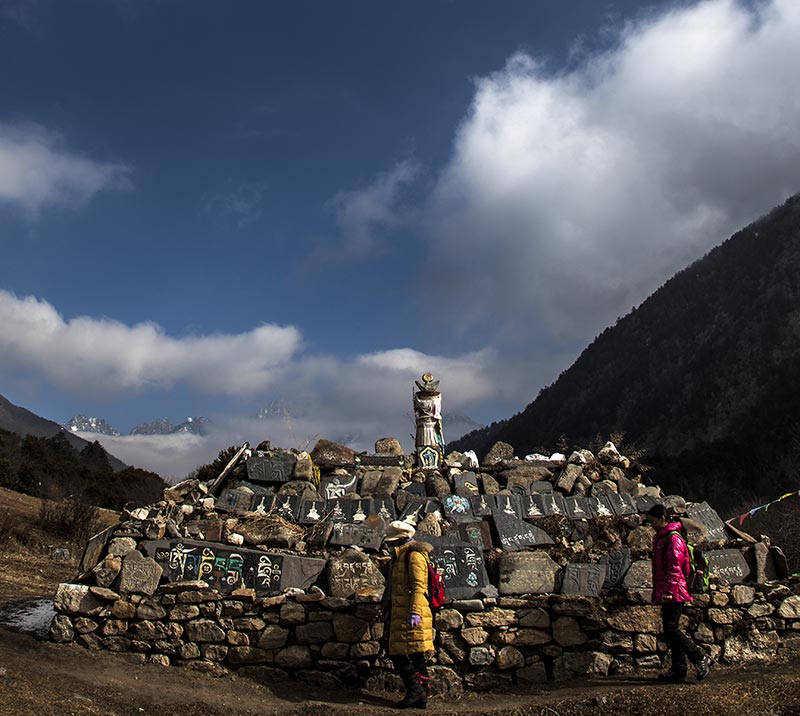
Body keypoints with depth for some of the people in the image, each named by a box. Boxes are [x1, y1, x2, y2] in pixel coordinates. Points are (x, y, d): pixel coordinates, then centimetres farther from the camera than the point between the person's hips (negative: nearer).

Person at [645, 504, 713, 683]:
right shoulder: (661, 538, 19)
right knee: (670, 630, 9)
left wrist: (669, 591, -25)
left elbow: (675, 567, -20)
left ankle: (701, 659, -1)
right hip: (666, 593, 10)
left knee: (671, 629, -11)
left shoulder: (673, 538, -13)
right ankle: (678, 671, 13)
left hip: (674, 594, -10)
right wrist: (658, 592, 23)